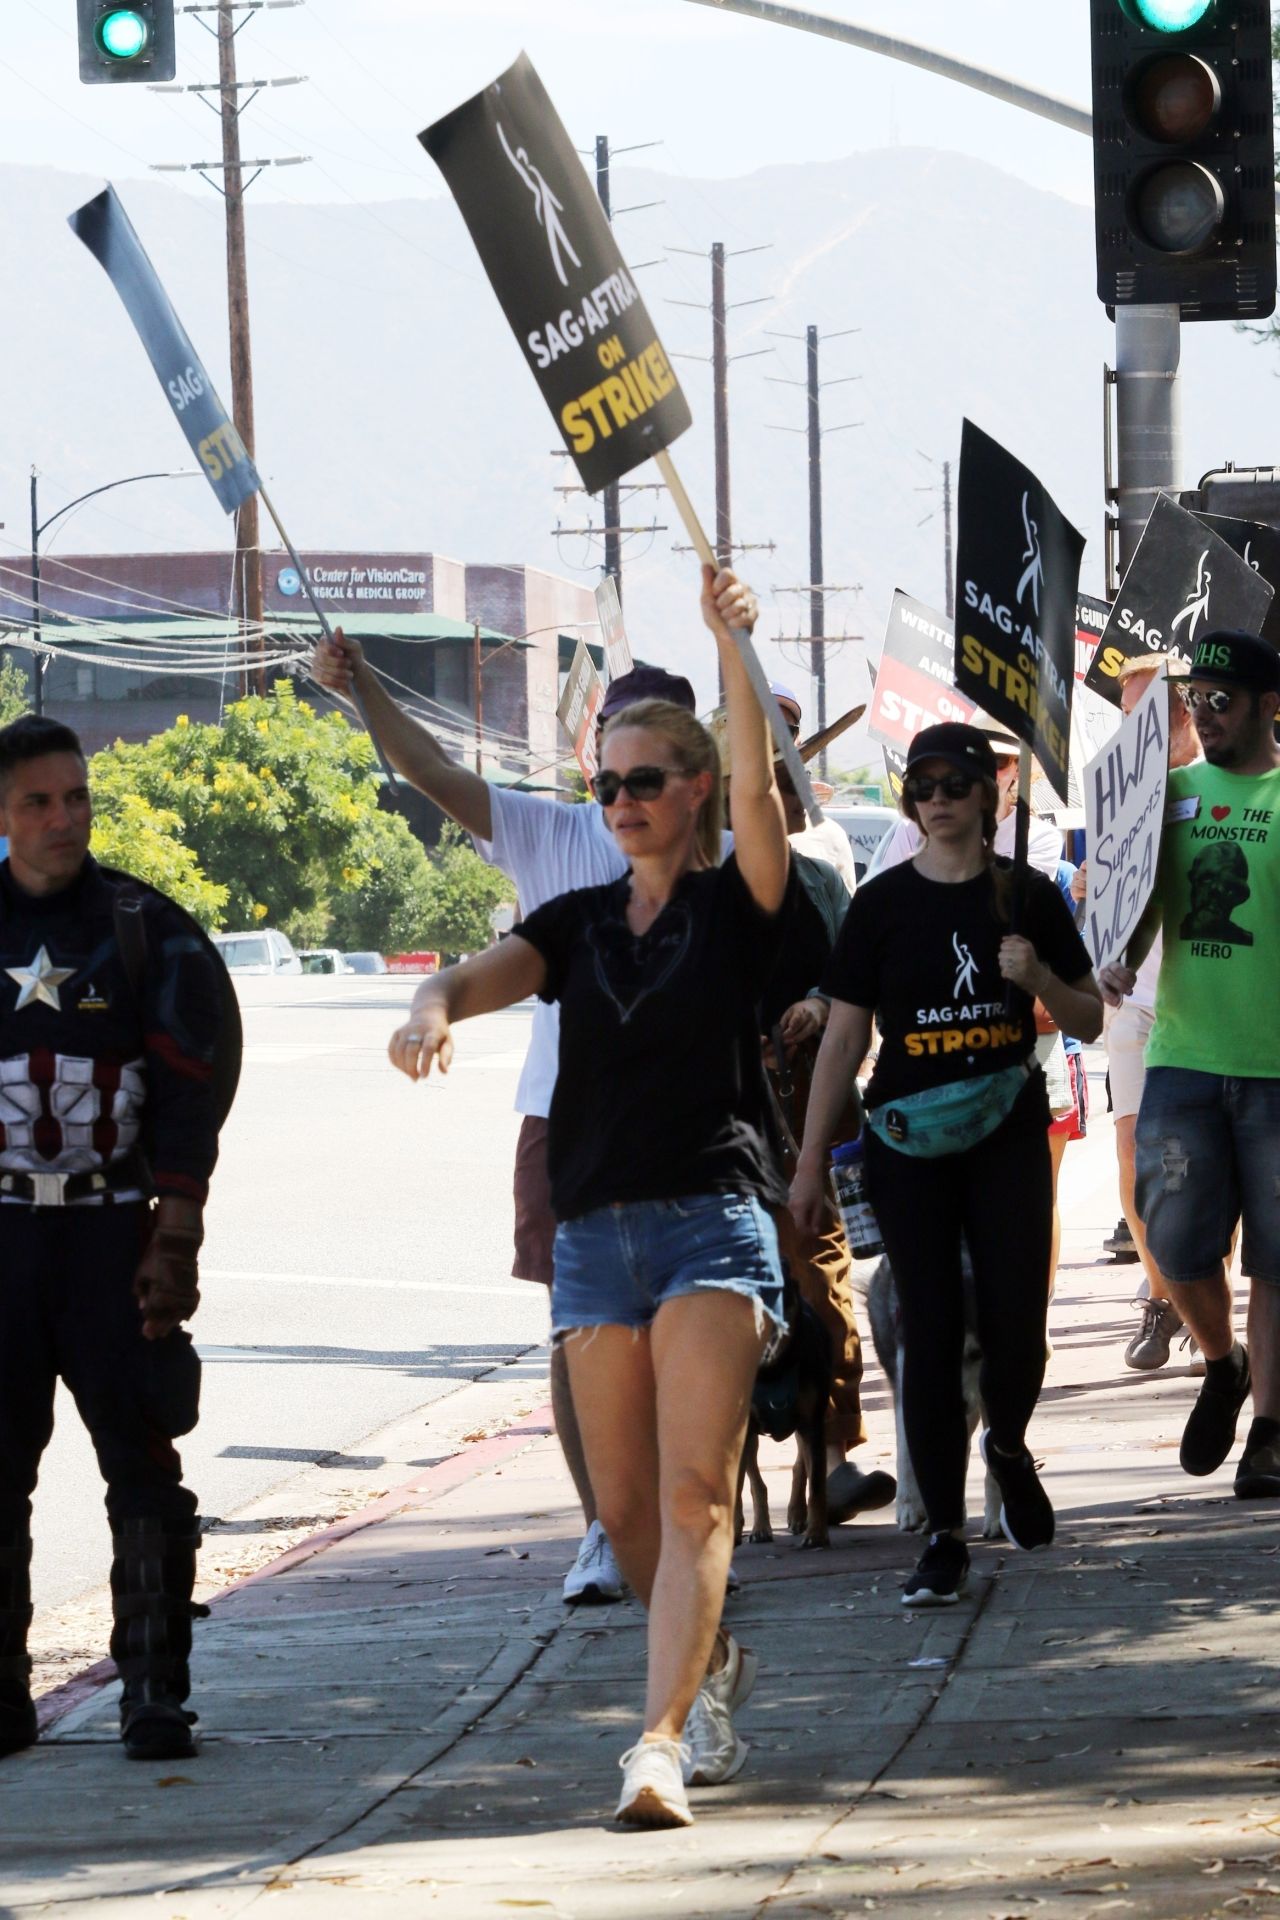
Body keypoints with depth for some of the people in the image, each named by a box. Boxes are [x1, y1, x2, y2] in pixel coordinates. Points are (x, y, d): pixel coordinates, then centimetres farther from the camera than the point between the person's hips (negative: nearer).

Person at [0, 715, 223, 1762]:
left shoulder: (150, 931, 2)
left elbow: (186, 1097, 0)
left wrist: (174, 1242, -8)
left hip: (114, 1233, -2)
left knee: (143, 1470, -5)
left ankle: (156, 1692, 0)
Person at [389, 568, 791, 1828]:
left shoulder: (737, 906, 3)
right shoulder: (579, 922, 15)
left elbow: (757, 786, -14)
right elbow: (491, 972, -2)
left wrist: (730, 646, -27)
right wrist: (434, 1004, -26)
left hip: (713, 1215, -5)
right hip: (595, 1225, 5)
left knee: (694, 1495, -16)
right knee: (626, 1508, 9)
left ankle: (660, 1739, -25)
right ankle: (710, 1665, 34)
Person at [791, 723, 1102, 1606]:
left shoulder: (1027, 897, 3)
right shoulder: (884, 902, 2)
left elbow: (1092, 1022, 8)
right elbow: (845, 1036, 4)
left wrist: (1040, 979, -13)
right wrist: (811, 1162, 2)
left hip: (1009, 1137, 0)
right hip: (910, 1144, 0)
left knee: (1016, 1325, -5)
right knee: (931, 1330, -4)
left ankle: (1008, 1446, 29)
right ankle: (945, 1536, 1)